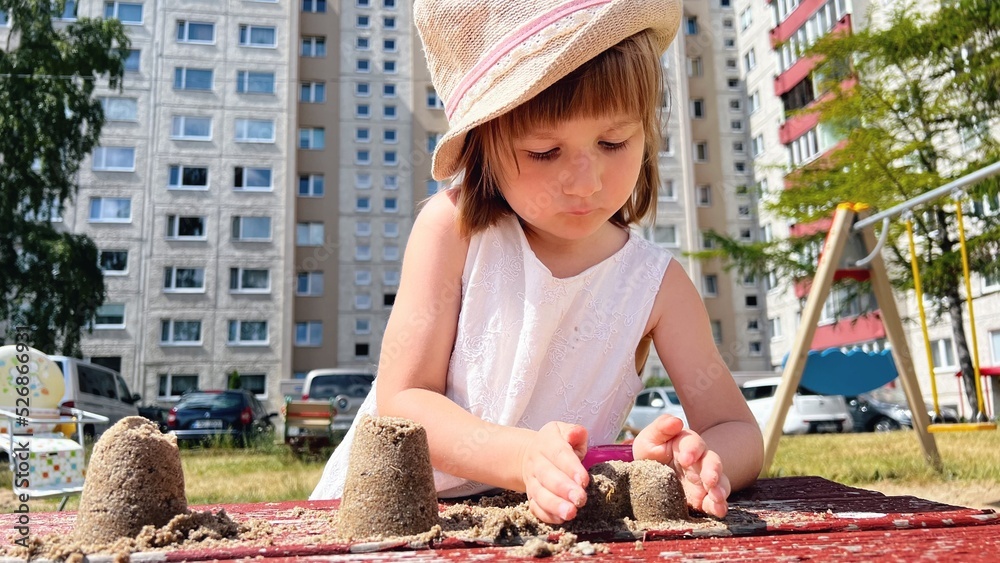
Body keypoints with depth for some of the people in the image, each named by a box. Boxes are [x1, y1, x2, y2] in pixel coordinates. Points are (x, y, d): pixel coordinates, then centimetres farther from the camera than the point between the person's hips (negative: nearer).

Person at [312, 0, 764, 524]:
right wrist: (524, 457, -32)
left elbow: (738, 432, -4)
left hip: (554, 528, 1)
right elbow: (401, 399, -14)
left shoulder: (656, 283, -7)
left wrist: (689, 462, -29)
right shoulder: (454, 227, -12)